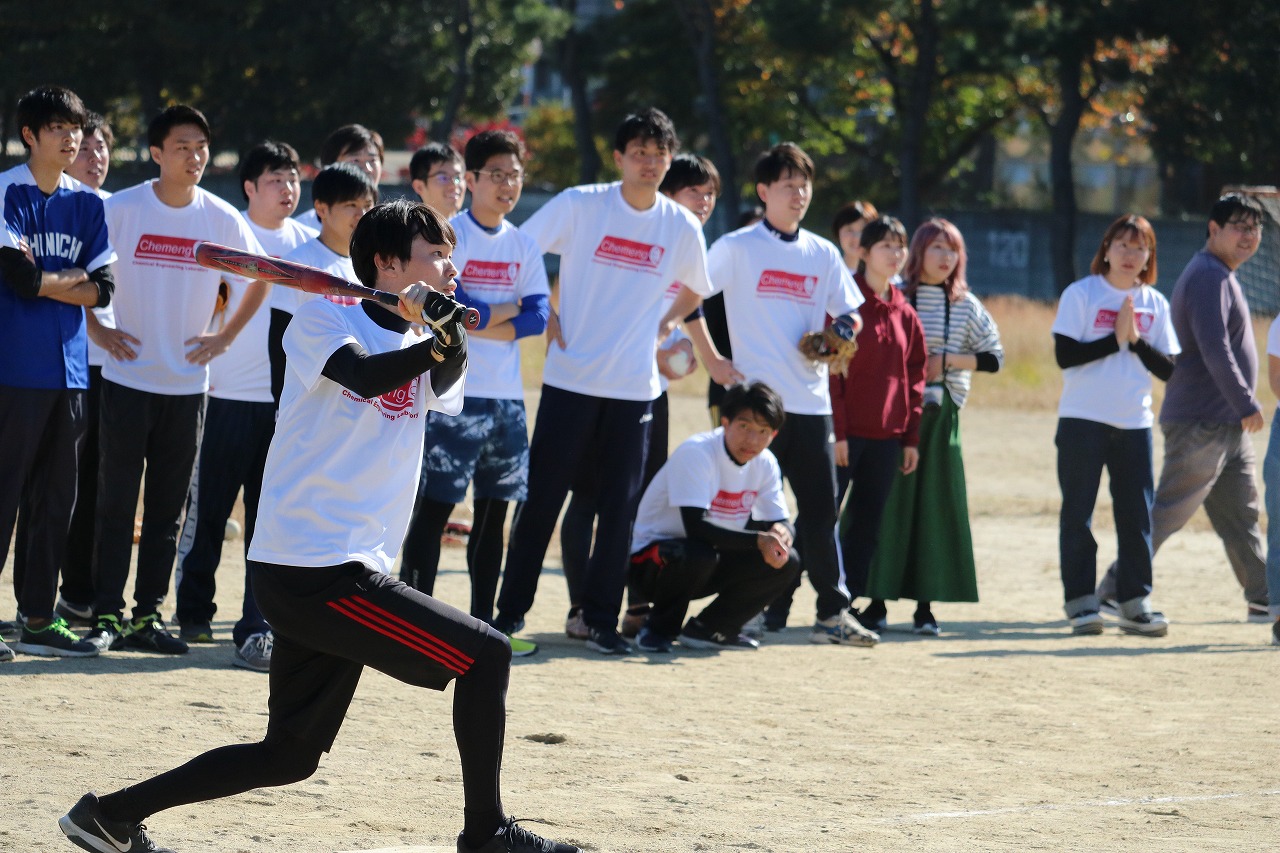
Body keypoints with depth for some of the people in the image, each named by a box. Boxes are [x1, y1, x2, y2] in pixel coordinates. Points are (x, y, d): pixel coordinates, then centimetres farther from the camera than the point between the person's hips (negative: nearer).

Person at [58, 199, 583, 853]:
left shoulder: (422, 346, 17)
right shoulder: (322, 319, -3)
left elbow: (448, 379, -6)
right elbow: (365, 375, -24)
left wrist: (448, 331, -24)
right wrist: (436, 340, -21)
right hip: (313, 570, -8)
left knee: (289, 757, 12)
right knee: (484, 655, -8)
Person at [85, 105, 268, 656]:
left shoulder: (221, 219, 0)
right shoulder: (121, 210, -6)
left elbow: (259, 280, 15)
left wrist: (225, 337, 7)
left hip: (187, 383, 2)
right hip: (127, 379, -2)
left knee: (168, 509, 6)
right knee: (116, 504, -2)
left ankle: (148, 616, 13)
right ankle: (107, 615, 3)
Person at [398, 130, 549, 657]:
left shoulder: (522, 245, 12)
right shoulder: (450, 235, -6)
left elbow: (538, 316, 1)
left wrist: (481, 320, -13)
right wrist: (509, 309, -6)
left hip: (506, 397, 6)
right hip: (451, 395, -6)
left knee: (494, 509, 9)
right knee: (434, 508, -6)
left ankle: (483, 623, 16)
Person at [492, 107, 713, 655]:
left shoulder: (682, 227, 4)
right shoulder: (580, 205, -5)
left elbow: (694, 289, 23)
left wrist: (665, 324, 9)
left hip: (634, 388, 2)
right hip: (570, 380, -2)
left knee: (619, 507, 3)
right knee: (543, 498, 1)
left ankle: (602, 619, 11)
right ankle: (509, 613, 9)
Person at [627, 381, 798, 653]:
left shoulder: (765, 464, -1)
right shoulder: (695, 452, -24)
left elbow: (781, 522, -1)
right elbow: (695, 527, -33)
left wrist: (780, 534, -27)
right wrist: (758, 540, -37)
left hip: (712, 566, 7)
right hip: (653, 558, -7)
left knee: (785, 562, -11)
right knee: (698, 554, -39)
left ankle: (709, 629, 4)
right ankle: (659, 628, -11)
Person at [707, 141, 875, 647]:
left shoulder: (823, 254, 13)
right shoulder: (736, 248, 1)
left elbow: (850, 313, 18)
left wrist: (842, 333, -4)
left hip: (811, 400, 4)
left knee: (821, 508, 2)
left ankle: (833, 611, 5)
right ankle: (763, 610, 3)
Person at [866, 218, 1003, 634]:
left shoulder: (965, 306, 8)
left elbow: (994, 356, 7)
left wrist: (946, 361, -5)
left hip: (941, 413, 2)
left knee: (937, 505, -1)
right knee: (888, 502, -6)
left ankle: (926, 604, 4)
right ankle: (875, 597, -2)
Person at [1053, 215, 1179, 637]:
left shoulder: (1154, 303, 9)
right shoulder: (1081, 294, -1)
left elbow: (1169, 369, 4)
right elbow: (1065, 355, -11)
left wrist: (1136, 340, -10)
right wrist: (1115, 339, -14)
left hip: (1134, 424, 3)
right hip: (1082, 420, -3)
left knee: (1137, 515, 2)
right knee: (1078, 514, -2)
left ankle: (1135, 603, 9)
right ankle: (1081, 602, 3)